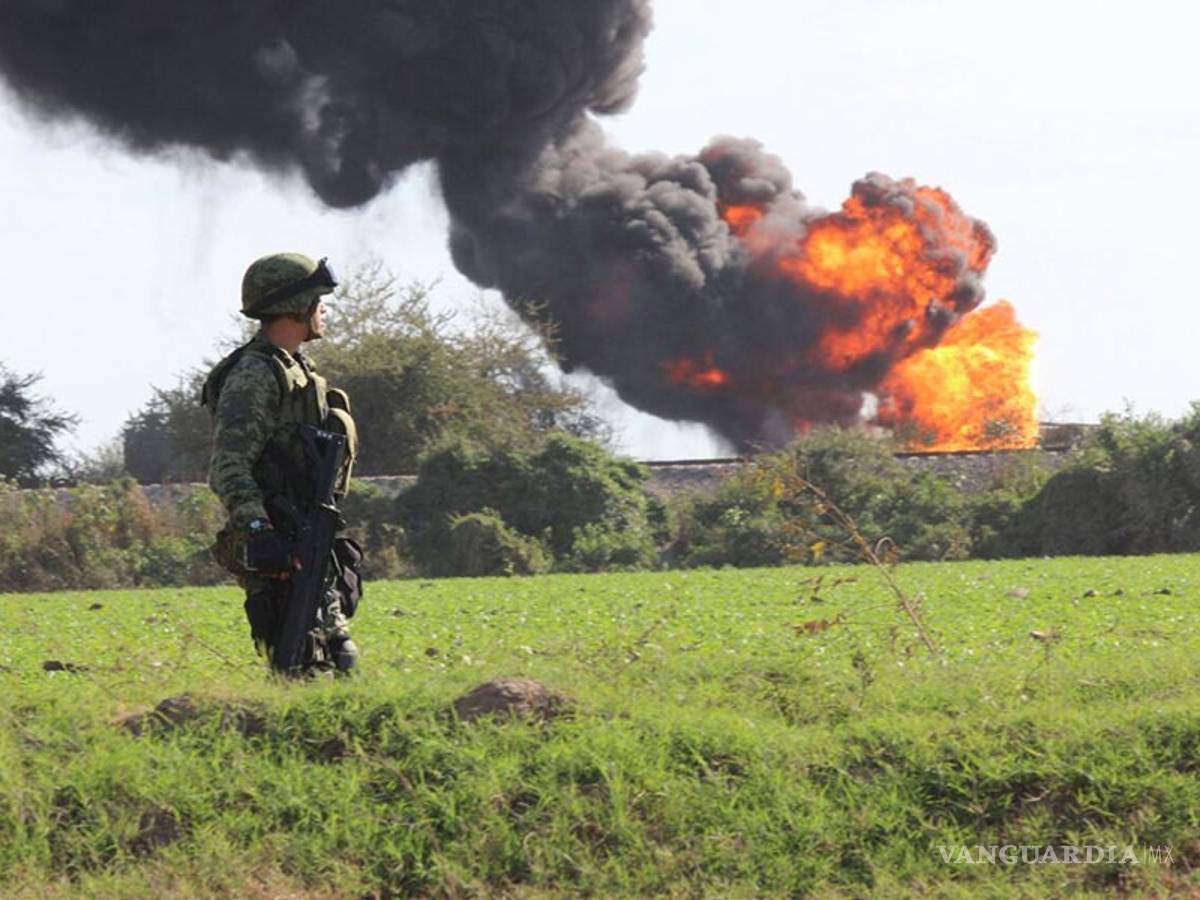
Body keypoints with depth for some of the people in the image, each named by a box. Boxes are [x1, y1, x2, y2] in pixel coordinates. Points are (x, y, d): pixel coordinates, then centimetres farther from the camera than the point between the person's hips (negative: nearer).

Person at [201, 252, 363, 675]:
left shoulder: (298, 370, 20)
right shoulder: (253, 375, -12)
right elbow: (228, 469, -21)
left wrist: (333, 546, 26)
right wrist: (258, 532, -30)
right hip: (280, 558, -10)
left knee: (341, 663, 10)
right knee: (305, 678, -13)